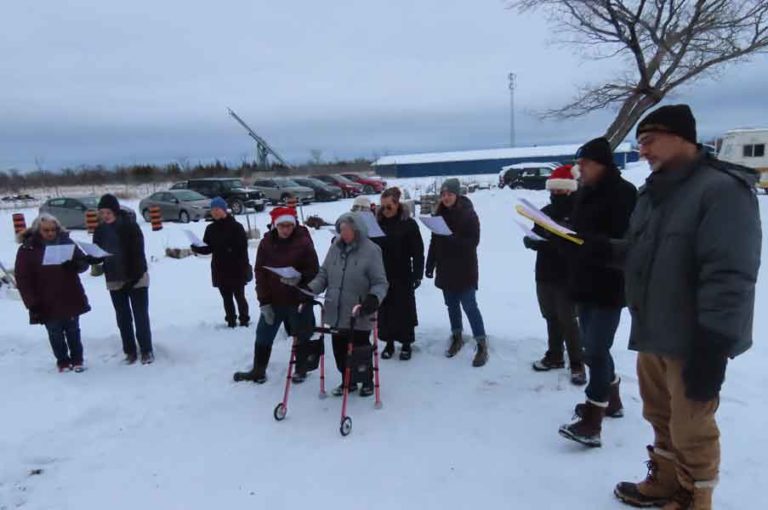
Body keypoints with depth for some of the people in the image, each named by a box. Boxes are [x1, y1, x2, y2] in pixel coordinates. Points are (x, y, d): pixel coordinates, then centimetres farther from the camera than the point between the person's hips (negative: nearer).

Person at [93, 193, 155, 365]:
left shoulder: (130, 225, -13)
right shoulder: (100, 230, 2)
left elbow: (138, 252, -15)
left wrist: (134, 276, -19)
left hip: (136, 279, -5)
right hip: (114, 280, 5)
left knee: (141, 316, 1)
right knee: (123, 318, 11)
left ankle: (147, 350, 12)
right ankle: (130, 351, 22)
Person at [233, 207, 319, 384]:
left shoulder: (304, 242, -11)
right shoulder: (266, 243, -3)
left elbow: (313, 270, -8)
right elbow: (260, 273, -2)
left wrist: (299, 278, -29)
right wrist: (264, 301, -6)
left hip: (298, 300, -3)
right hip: (272, 300, 3)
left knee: (301, 336, 11)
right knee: (263, 336, 11)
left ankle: (301, 370, 32)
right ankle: (258, 371, 27)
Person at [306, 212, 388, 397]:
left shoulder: (371, 250, -12)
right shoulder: (335, 248, 3)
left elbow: (380, 283, -10)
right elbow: (324, 275, 10)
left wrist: (374, 298, -28)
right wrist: (310, 289, -5)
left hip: (359, 315, -5)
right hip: (336, 313, 5)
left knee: (360, 350, 10)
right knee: (339, 349, 14)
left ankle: (367, 381, 34)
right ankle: (348, 381, 36)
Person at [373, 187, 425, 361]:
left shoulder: (409, 224, -7)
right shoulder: (378, 223, 3)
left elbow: (418, 251, -8)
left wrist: (417, 274, -12)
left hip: (402, 276, -3)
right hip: (381, 275, 3)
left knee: (404, 310, 6)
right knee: (384, 310, 9)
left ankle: (406, 344, 20)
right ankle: (389, 343, 23)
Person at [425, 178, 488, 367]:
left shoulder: (469, 214, -10)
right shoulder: (440, 214, 7)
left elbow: (473, 241, -15)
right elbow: (434, 241, 12)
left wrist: (452, 239, -28)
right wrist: (430, 265, 10)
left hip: (464, 269, -6)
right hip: (446, 268, 6)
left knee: (469, 306, -6)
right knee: (452, 305, 13)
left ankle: (482, 345, 1)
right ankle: (457, 337, 29)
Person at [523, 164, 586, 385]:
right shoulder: (545, 211, 11)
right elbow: (532, 238, 12)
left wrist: (551, 242, -30)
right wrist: (530, 240, -12)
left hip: (567, 277, -6)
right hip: (544, 275, 6)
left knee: (568, 320, 0)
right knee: (551, 318, 15)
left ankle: (577, 364, 12)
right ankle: (555, 356, 29)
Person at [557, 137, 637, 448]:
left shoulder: (622, 193, -11)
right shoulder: (584, 194, 14)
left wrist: (585, 240, -29)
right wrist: (557, 233, -1)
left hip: (609, 286, -8)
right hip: (584, 283, 9)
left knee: (596, 350, -9)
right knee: (594, 348, 17)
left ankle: (592, 423, -4)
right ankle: (611, 401, 35)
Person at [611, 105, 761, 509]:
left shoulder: (722, 190, -16)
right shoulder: (654, 192, 12)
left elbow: (729, 276, -23)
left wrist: (713, 348, -25)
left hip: (692, 342, -8)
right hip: (652, 335, 8)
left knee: (690, 429, 7)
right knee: (660, 416, 21)